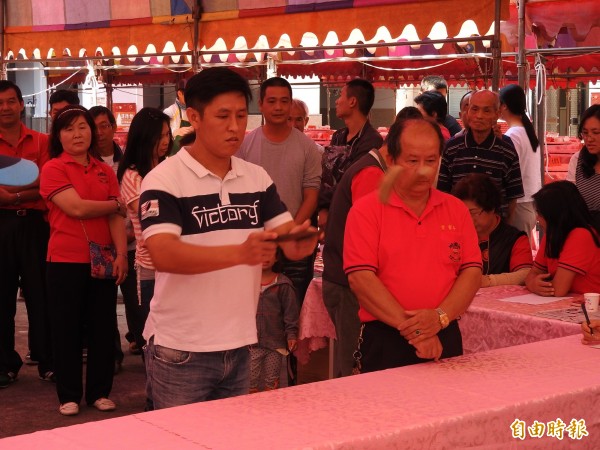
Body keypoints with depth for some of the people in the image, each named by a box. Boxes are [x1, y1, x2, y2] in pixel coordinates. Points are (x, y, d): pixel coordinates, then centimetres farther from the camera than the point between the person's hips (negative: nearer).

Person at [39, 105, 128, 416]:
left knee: (103, 328, 8)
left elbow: (116, 218, 3)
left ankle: (99, 392, 21)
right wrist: (115, 205, -2)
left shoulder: (105, 171, 9)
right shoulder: (53, 169, -4)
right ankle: (69, 396, 16)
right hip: (66, 261, -4)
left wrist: (121, 254, -10)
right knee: (67, 329, 6)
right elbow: (76, 207, -15)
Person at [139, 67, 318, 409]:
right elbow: (163, 254, -24)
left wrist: (302, 242, -22)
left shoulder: (257, 178, 8)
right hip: (180, 353, -5)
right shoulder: (164, 180, -10)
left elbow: (289, 243, 3)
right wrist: (240, 253, -36)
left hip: (240, 347, 5)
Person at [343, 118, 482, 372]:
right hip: (385, 342, -3)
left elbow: (472, 271, 3)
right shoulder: (366, 210, -2)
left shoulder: (456, 210, 10)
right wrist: (409, 327, -18)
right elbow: (360, 277, -12)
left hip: (445, 338, 3)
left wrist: (441, 317, -15)